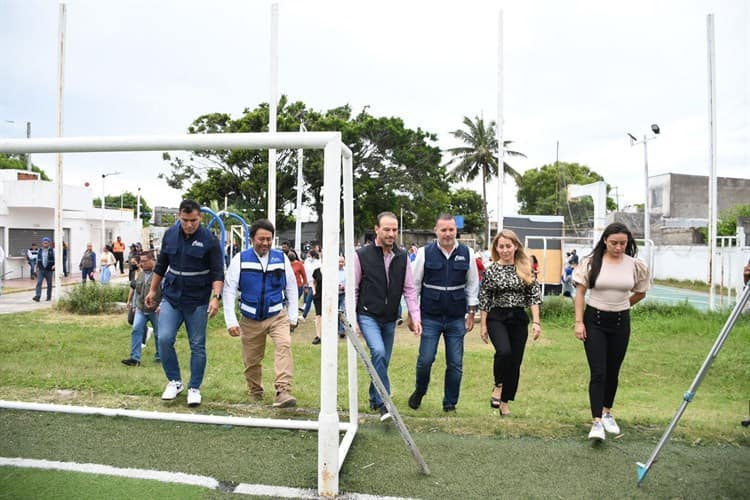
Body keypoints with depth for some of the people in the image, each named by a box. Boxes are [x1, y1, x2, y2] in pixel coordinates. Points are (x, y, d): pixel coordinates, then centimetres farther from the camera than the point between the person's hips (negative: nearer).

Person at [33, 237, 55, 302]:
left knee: (49, 284, 7)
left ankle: (49, 297, 18)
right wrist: (37, 267, 17)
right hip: (41, 270, 1)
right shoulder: (40, 250, 7)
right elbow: (37, 260, 17)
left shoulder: (52, 251, -1)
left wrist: (54, 265, -22)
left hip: (49, 270, -1)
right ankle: (37, 297, -19)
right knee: (39, 282, -12)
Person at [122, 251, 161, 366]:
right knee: (136, 330, -7)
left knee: (158, 334, 7)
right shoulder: (140, 274, 8)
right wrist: (129, 300, 26)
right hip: (141, 309, 5)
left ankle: (159, 357, 24)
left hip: (155, 310, -5)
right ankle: (135, 358, -5)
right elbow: (133, 287, 23)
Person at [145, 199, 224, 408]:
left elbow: (217, 272, -13)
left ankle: (194, 388, 18)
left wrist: (216, 297, -26)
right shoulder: (170, 235, 3)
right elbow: (161, 265, 14)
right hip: (171, 297, 3)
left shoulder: (209, 240, -11)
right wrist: (153, 290, 16)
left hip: (197, 301, -3)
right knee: (164, 339, -8)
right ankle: (174, 381, 12)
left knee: (197, 346, 4)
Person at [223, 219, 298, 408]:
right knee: (251, 360, 10)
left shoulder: (281, 258, -2)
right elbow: (229, 290, -4)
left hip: (277, 316, 0)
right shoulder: (240, 259, -5)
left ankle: (283, 391, -28)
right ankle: (255, 394, 34)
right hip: (250, 319, 0)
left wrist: (292, 317, 4)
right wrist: (231, 321, -9)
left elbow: (291, 287, 5)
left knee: (284, 345, -26)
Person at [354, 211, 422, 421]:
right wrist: (351, 321, -6)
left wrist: (415, 317, -5)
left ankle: (374, 399, 31)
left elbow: (409, 290, 4)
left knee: (383, 361, 11)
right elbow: (353, 290, -4)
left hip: (390, 319, 4)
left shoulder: (402, 257, 3)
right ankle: (384, 403, -17)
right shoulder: (362, 255, -8)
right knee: (379, 352, -24)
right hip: (368, 316, -4)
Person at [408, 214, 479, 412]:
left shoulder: (467, 254, 2)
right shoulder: (425, 253, -2)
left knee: (455, 364, 5)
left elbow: (472, 285, 9)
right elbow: (414, 284, 3)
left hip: (456, 318, 2)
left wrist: (471, 313, 6)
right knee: (425, 359, -2)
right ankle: (419, 391, 28)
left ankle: (450, 404, 23)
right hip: (430, 317, -1)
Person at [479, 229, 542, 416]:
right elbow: (484, 299, 2)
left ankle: (505, 403, 21)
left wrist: (536, 322, -5)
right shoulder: (491, 270, -1)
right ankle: (498, 386, 0)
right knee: (504, 351, -27)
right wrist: (484, 325, 1)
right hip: (497, 318, -2)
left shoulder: (526, 269, 3)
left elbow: (534, 296, 3)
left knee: (515, 362, 5)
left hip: (519, 318, 3)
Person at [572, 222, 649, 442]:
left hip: (620, 322, 3)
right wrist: (579, 322, -7)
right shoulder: (591, 262, -7)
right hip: (594, 321, -3)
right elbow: (580, 293, -3)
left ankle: (607, 413, 32)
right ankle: (596, 422, -6)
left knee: (613, 372, 13)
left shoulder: (636, 265, -1)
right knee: (598, 373, -8)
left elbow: (640, 293, 16)